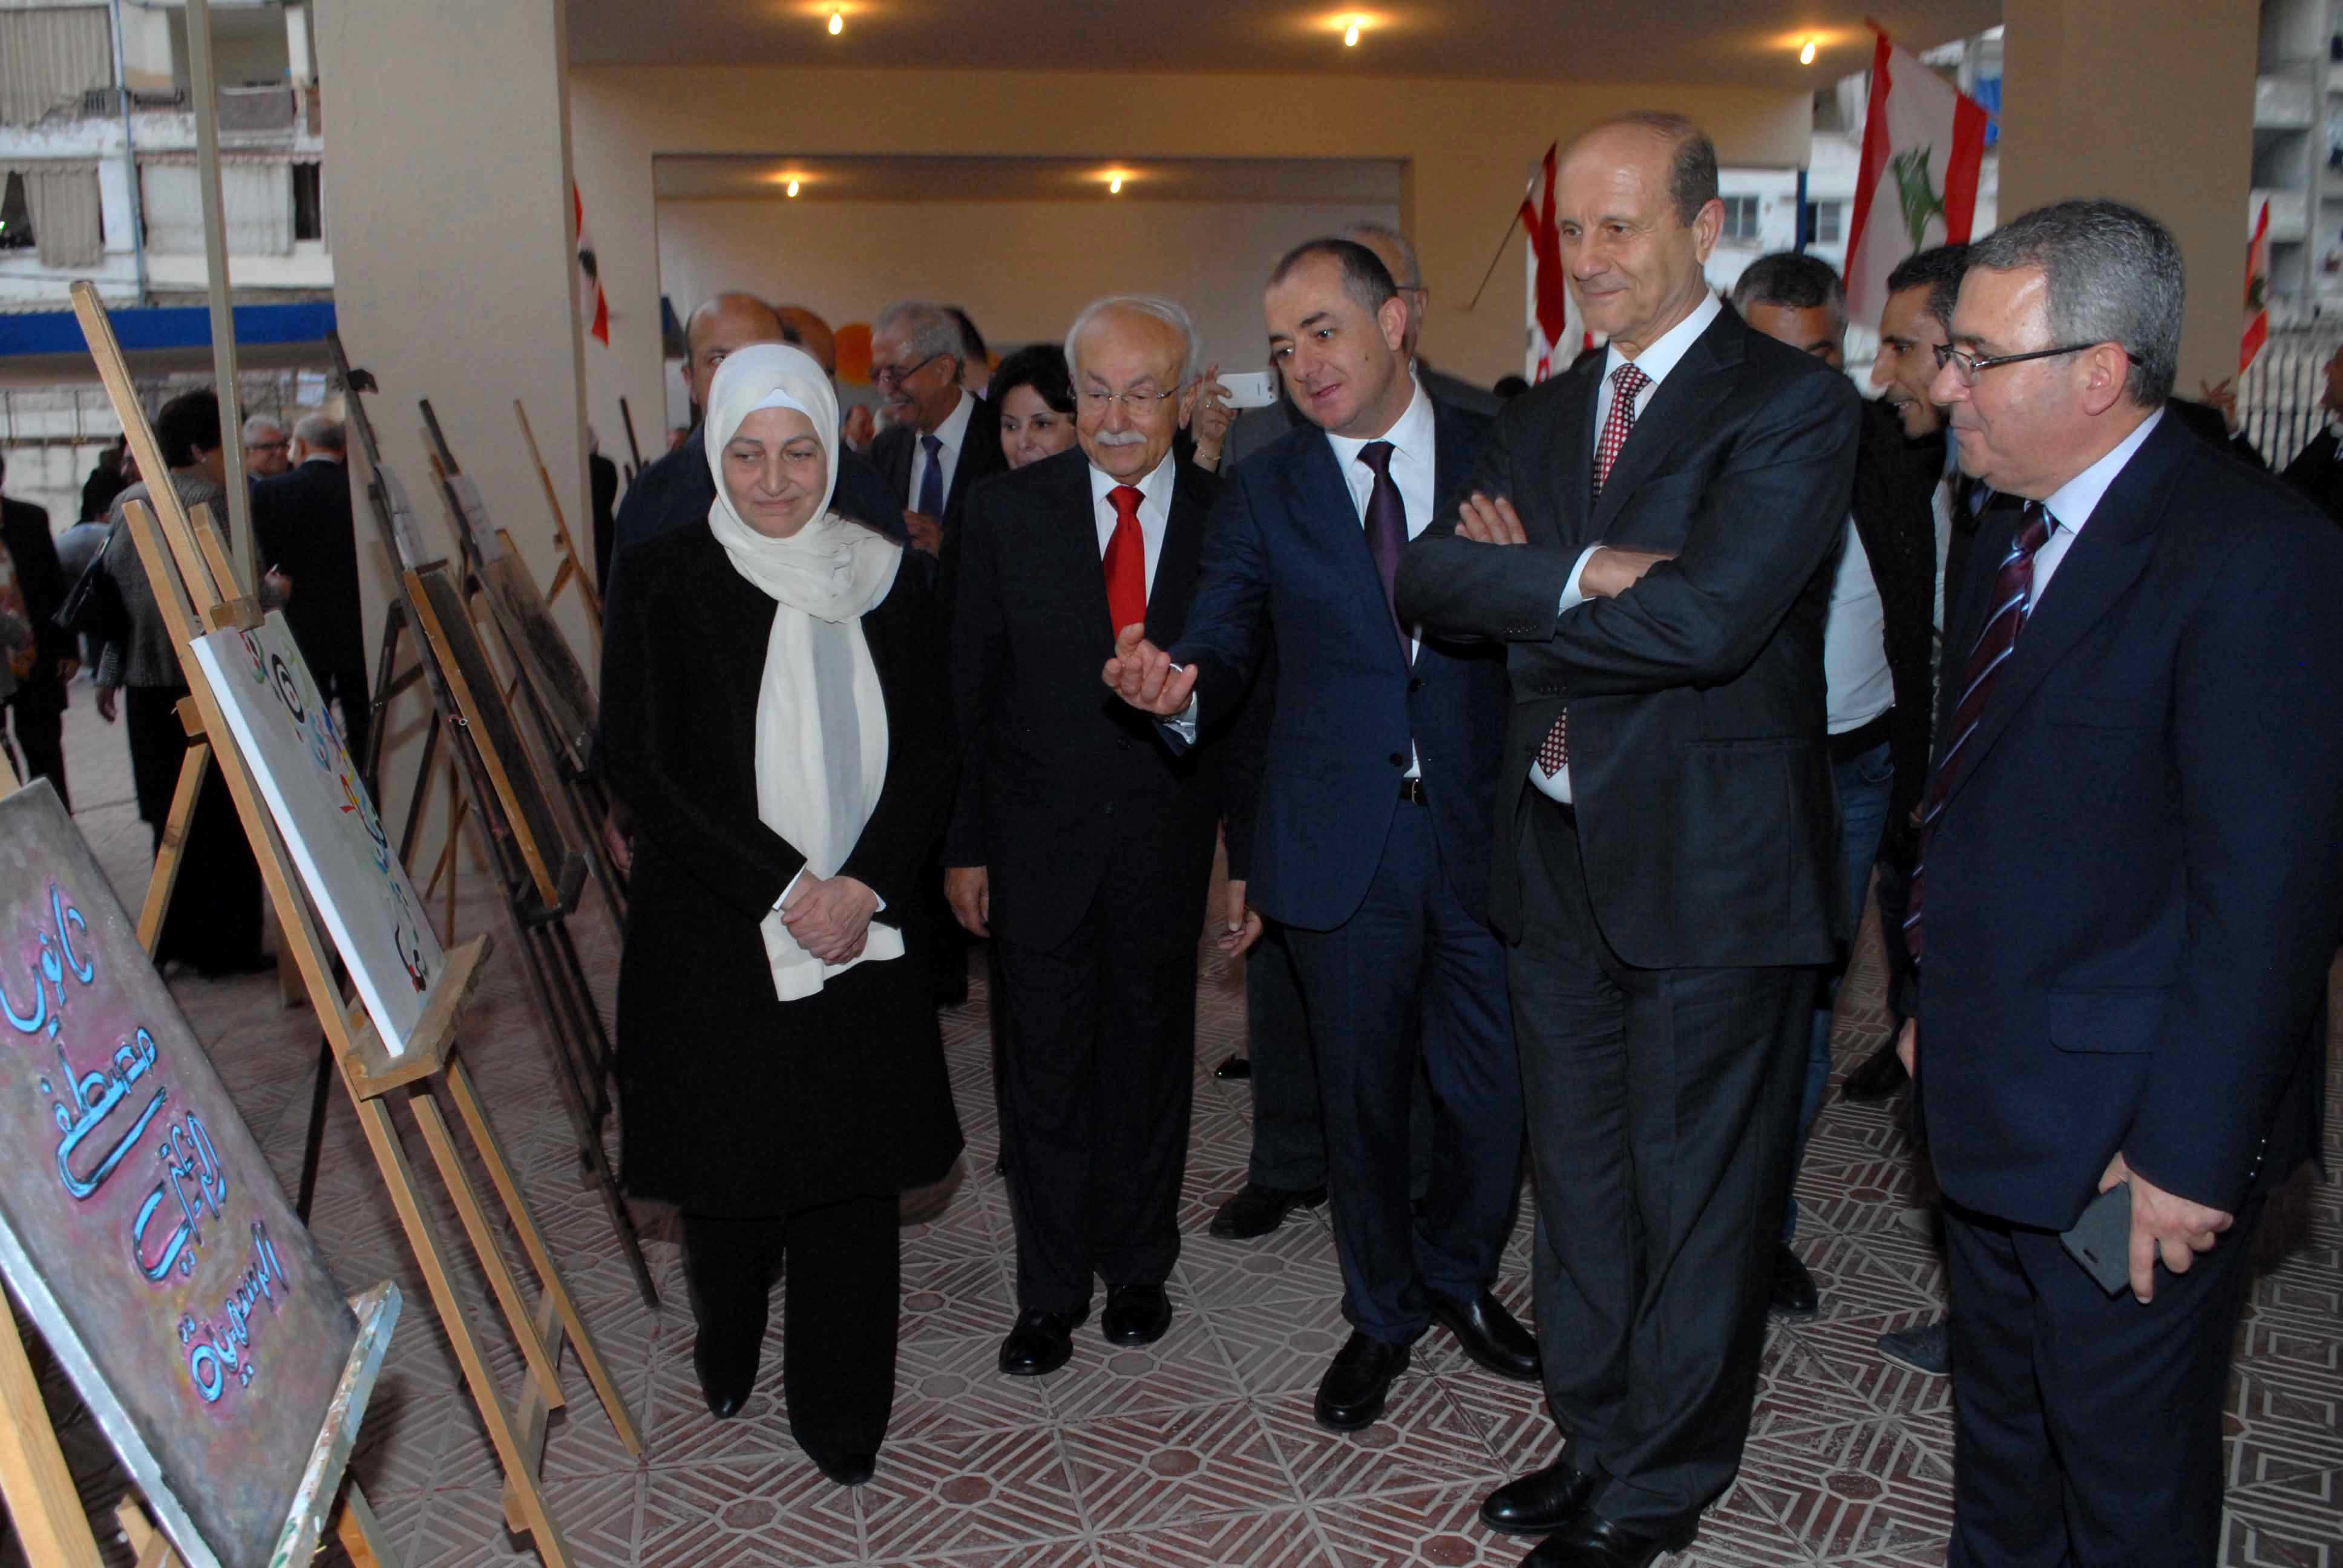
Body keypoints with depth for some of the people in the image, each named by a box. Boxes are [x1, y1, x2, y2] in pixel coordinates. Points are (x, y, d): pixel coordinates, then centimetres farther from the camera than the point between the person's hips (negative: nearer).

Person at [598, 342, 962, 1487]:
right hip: (715, 935, -2)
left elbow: (930, 749, 4)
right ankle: (726, 1349, 40)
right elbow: (637, 761, -9)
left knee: (852, 1166, 5)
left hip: (861, 925, 2)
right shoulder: (668, 579, -4)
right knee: (730, 1152, 9)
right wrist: (780, 886, -14)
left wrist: (864, 885, -10)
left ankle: (840, 1415, 22)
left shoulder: (883, 577, 4)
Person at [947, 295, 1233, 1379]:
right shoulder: (1007, 513, -4)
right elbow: (971, 691, 0)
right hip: (1039, 840, 0)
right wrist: (965, 845, -2)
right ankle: (1051, 1290, 25)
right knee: (1045, 1072, 8)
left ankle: (1139, 1269, 34)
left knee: (1149, 1064, 15)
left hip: (1168, 844, 0)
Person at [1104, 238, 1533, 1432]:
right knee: (1363, 1098, 13)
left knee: (1496, 1097, 9)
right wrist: (1177, 686, -25)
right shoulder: (1264, 495, 3)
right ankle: (1381, 1313, 37)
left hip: (1484, 836, 0)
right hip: (1341, 847, 0)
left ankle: (1458, 1278, 40)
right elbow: (1220, 651, -4)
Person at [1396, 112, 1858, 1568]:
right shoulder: (1544, 413, 11)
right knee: (1580, 1182, 19)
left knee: (1697, 1199, 10)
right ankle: (1596, 1436, 38)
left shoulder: (1794, 403, -12)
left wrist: (1522, 590, -13)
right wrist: (1581, 574, -20)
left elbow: (1705, 617, -26)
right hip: (1561, 856, 7)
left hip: (1714, 867, -6)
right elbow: (1427, 575, -3)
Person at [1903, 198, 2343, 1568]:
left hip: (2127, 1139, -8)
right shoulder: (2014, 531, 8)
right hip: (1992, 1098, 8)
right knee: (1999, 1427, 25)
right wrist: (1938, 1000, 13)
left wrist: (2190, 1151, -21)